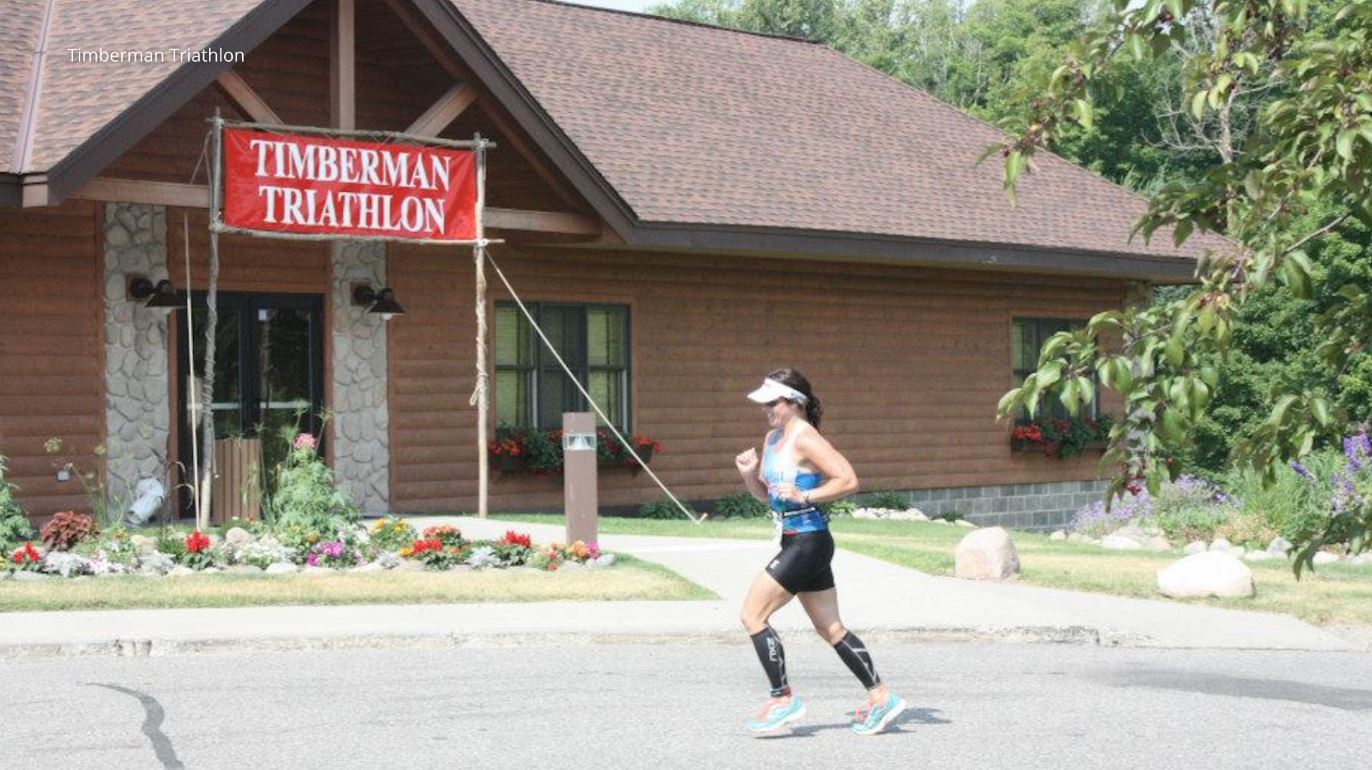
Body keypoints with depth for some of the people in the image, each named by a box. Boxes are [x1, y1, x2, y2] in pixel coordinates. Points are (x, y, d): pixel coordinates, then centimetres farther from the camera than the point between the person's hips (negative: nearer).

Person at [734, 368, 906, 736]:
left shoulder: (805, 439, -14)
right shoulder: (773, 438, 14)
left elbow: (848, 480, -20)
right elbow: (767, 495, 22)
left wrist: (805, 496, -25)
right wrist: (749, 474, 3)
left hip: (808, 542, -10)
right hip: (795, 541, 10)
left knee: (752, 615, -8)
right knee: (830, 628, 13)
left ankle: (782, 699, -3)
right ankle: (880, 696, 17)